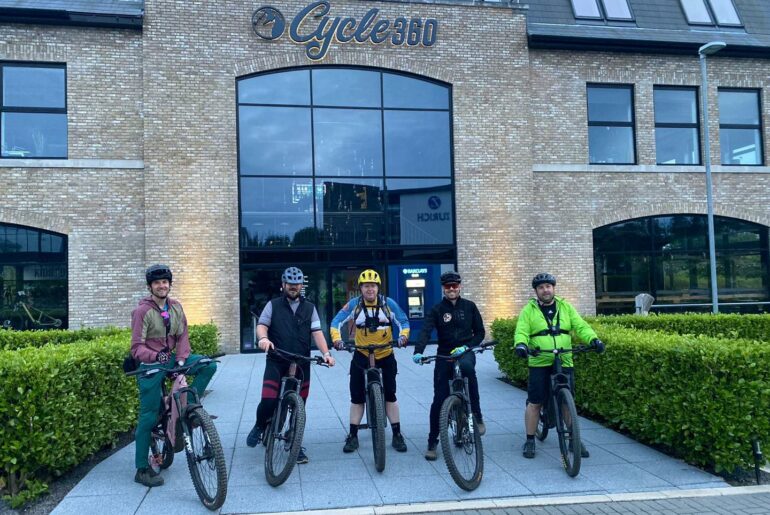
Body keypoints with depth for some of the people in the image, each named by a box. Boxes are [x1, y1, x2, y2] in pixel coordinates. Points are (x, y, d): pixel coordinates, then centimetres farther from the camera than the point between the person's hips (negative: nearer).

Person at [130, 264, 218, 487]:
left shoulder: (176, 307, 2)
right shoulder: (142, 311, -14)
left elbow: (182, 336, 2)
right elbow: (137, 347, -17)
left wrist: (181, 360, -14)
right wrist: (156, 356, -36)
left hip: (171, 359, 5)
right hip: (150, 366, -5)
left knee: (209, 365, -14)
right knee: (149, 417, -3)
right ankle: (142, 470, 9)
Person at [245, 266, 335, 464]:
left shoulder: (309, 308, 10)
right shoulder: (273, 305, 7)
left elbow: (317, 333, 4)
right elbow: (262, 325, -3)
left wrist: (326, 353, -12)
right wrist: (263, 338, -26)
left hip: (301, 364, 2)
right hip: (276, 362, -2)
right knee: (268, 400, -14)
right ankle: (259, 427, 19)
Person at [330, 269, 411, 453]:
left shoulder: (388, 303, -8)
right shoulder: (354, 304, -9)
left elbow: (403, 321, -1)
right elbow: (336, 322, -6)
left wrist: (403, 335, -21)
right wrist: (337, 339, -24)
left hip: (385, 355, 0)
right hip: (362, 355, 0)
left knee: (390, 395, 3)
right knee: (357, 396, 2)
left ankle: (397, 435, 13)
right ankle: (353, 436, 13)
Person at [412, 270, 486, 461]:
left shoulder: (469, 306, 4)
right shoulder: (437, 310, 0)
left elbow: (480, 332, 5)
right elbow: (425, 331, -14)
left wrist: (466, 346, -14)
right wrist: (418, 352, -32)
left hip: (465, 352, -1)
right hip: (444, 356, 1)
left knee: (467, 366, -37)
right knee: (439, 400, -3)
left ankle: (477, 414, -23)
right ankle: (432, 443, 12)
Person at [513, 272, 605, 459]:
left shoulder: (566, 307, 10)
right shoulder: (529, 310, 4)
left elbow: (581, 326, 2)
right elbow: (521, 332, -6)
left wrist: (593, 339, -17)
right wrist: (521, 344, -28)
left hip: (564, 363, 2)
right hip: (539, 363, -2)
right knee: (534, 403, 2)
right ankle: (530, 441, 16)